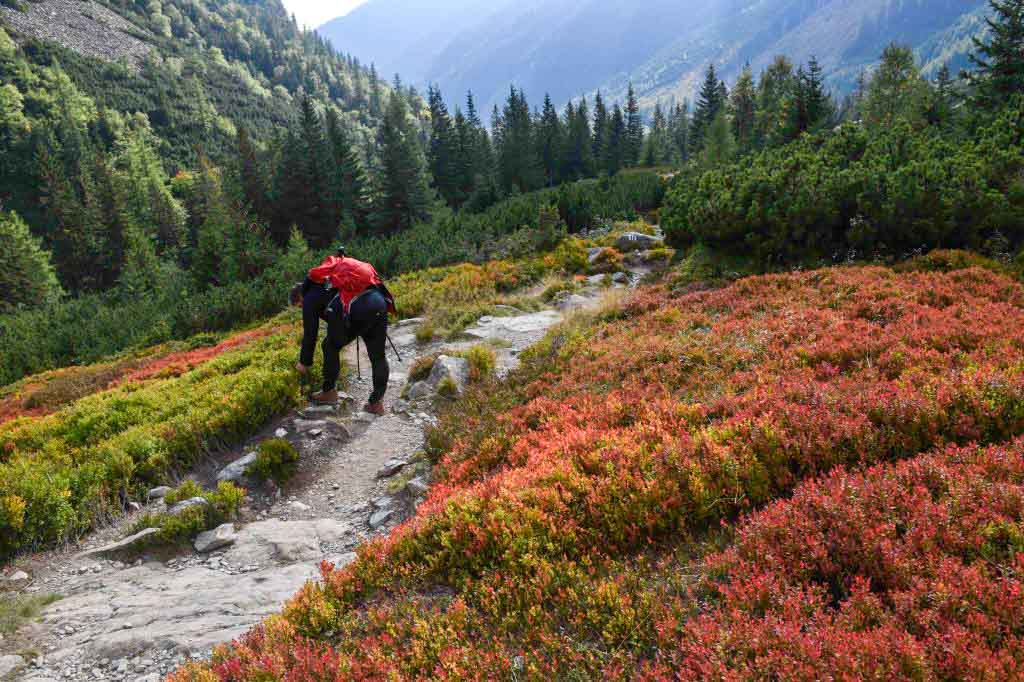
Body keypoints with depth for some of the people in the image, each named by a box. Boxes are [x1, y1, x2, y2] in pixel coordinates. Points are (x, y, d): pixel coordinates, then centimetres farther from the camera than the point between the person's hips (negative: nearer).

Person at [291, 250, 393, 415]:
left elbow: (310, 334, 18)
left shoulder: (310, 297, 16)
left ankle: (329, 392, 26)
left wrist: (304, 363, 30)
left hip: (357, 311, -7)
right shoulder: (331, 280, 39)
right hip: (380, 304, 7)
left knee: (330, 347, 16)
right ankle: (376, 402, 19)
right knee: (378, 356, 15)